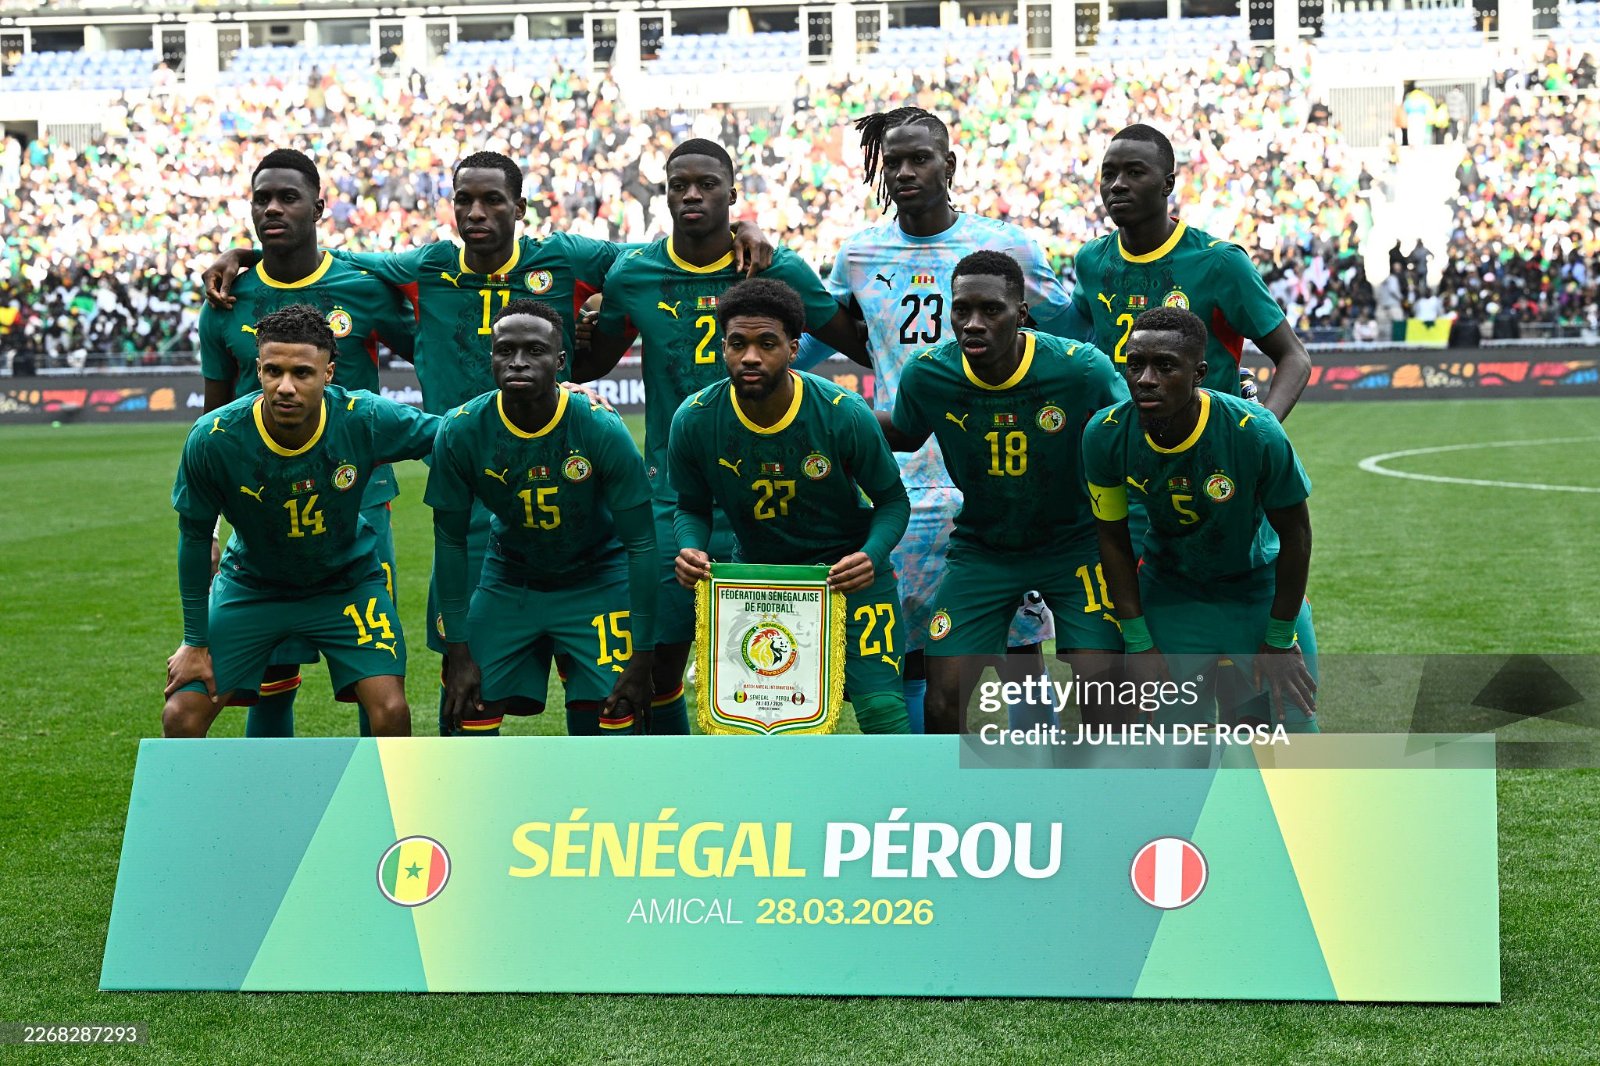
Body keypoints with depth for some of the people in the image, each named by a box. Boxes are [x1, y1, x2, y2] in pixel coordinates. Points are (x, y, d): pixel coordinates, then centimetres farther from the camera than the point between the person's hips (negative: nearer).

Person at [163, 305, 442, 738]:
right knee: (181, 717, -9)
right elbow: (195, 537, -10)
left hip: (347, 583, 0)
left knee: (390, 712, -17)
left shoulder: (366, 421, -27)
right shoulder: (212, 439, -26)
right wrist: (195, 642, -3)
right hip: (252, 585, 0)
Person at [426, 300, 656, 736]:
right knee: (471, 712, -6)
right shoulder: (461, 432, -19)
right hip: (509, 581, 2)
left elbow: (641, 544, -16)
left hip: (597, 581, -2)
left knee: (608, 718, -11)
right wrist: (459, 654, -8)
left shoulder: (602, 430, -24)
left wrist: (641, 660, -17)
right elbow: (450, 542, -7)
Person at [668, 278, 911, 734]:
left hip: (848, 571, -2)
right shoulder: (694, 421, -16)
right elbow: (693, 508, 2)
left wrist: (871, 556, -26)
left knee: (881, 706, -14)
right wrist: (690, 548, -20)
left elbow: (892, 500, -7)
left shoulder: (844, 415, -21)